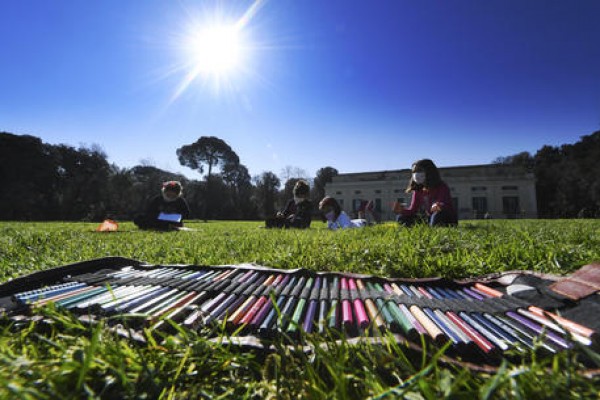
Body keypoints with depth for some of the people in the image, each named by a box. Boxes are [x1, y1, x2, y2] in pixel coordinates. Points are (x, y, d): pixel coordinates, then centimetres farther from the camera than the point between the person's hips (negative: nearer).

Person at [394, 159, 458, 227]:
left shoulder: (442, 188, -11)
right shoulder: (418, 190, 4)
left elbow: (444, 205, -26)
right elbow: (413, 210, 0)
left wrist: (438, 207, -51)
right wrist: (402, 210, -22)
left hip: (447, 219, -6)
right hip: (428, 218, 6)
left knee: (438, 215, -42)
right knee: (401, 218, -9)